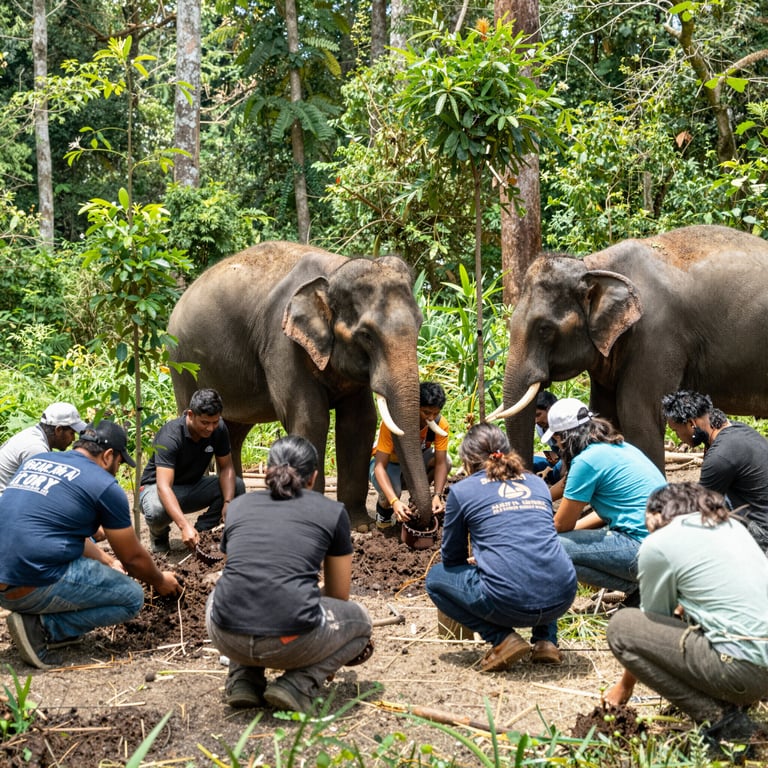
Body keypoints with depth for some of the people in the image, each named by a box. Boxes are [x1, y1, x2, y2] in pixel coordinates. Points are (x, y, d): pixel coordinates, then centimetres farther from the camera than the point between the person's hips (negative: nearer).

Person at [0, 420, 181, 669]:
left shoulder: (35, 460, 18)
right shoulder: (104, 486, -3)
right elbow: (133, 558, 7)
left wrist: (107, 563, 39)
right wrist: (160, 581, 27)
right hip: (34, 588, -8)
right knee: (132, 597, 6)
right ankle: (41, 626, -5)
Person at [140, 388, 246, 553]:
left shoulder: (219, 429, -15)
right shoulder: (170, 436, -32)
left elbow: (226, 467, -7)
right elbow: (163, 486, -40)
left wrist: (228, 503, -27)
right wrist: (184, 526, -52)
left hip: (192, 486, 5)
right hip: (157, 487, -5)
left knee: (237, 486, -18)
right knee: (157, 511, -39)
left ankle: (201, 532, -5)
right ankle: (160, 536, -2)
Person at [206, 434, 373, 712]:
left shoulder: (238, 506, 19)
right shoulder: (332, 511, 12)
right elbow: (338, 595, 22)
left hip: (227, 637, 3)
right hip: (292, 642, -3)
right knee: (360, 619, 28)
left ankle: (243, 680, 17)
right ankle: (299, 685, 4)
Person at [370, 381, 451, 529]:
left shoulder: (440, 424, -24)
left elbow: (441, 463, -23)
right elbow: (380, 466, -37)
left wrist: (437, 496, -41)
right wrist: (394, 501, -51)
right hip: (388, 462, -4)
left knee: (446, 460, -26)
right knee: (391, 491, -37)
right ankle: (383, 510, 2)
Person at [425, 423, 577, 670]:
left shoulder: (462, 490, 8)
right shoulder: (537, 483, 21)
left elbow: (452, 558, 19)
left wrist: (476, 561, 42)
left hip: (509, 603, -5)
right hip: (562, 599, 5)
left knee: (435, 578, 20)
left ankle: (503, 639, 4)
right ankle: (546, 640, 19)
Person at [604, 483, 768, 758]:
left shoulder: (657, 544, -2)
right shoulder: (732, 526, 17)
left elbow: (651, 619, 9)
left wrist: (625, 685, 22)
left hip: (744, 670, -8)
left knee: (621, 626, 1)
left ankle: (719, 717, -3)